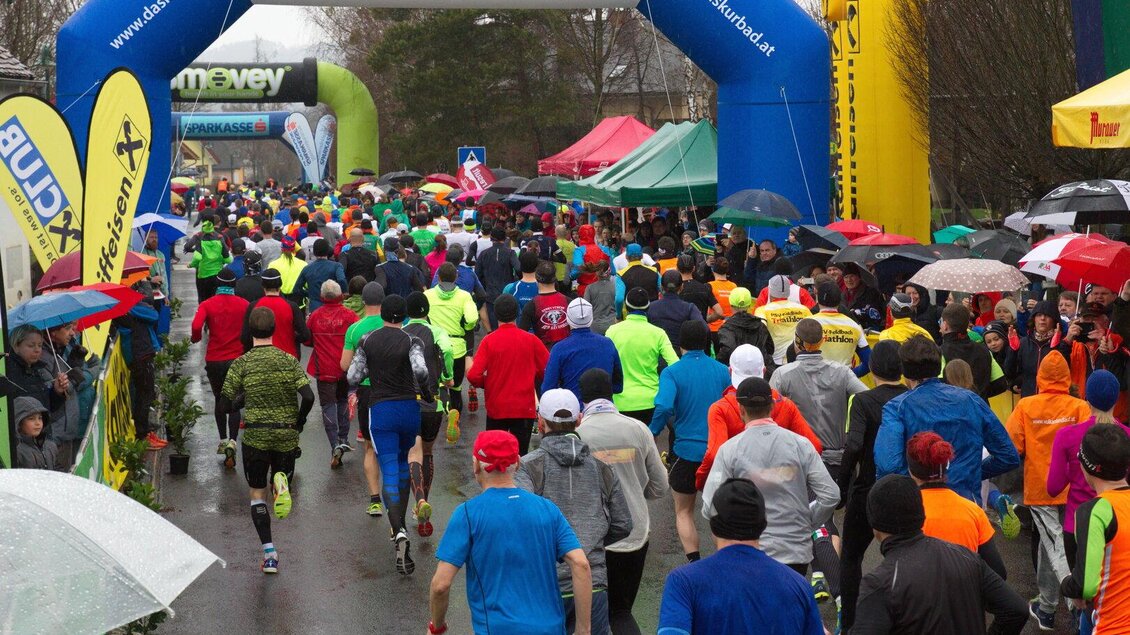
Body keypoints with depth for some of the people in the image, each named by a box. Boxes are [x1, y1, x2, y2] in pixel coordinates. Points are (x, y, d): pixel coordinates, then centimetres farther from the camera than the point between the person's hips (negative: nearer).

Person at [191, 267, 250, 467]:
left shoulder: (207, 305, -5)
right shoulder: (244, 305, -3)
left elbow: (196, 326, -20)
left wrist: (196, 338, 0)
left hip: (214, 360, 1)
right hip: (238, 359, 0)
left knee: (219, 400, 21)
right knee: (234, 404, 4)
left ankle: (223, 440, 23)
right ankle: (232, 442, -16)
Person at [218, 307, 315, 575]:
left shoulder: (241, 364, -4)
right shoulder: (288, 361, -2)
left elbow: (224, 406, -3)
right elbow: (308, 397, -13)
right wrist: (298, 422, 4)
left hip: (255, 436, -1)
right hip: (286, 435, 1)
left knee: (257, 493, 11)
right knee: (281, 473, 21)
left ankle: (269, 553, 1)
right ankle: (282, 481, -18)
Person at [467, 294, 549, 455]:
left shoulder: (489, 341, -8)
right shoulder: (531, 340, -5)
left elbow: (473, 376, -14)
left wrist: (487, 384, 7)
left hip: (496, 408, 0)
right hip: (524, 408, 0)